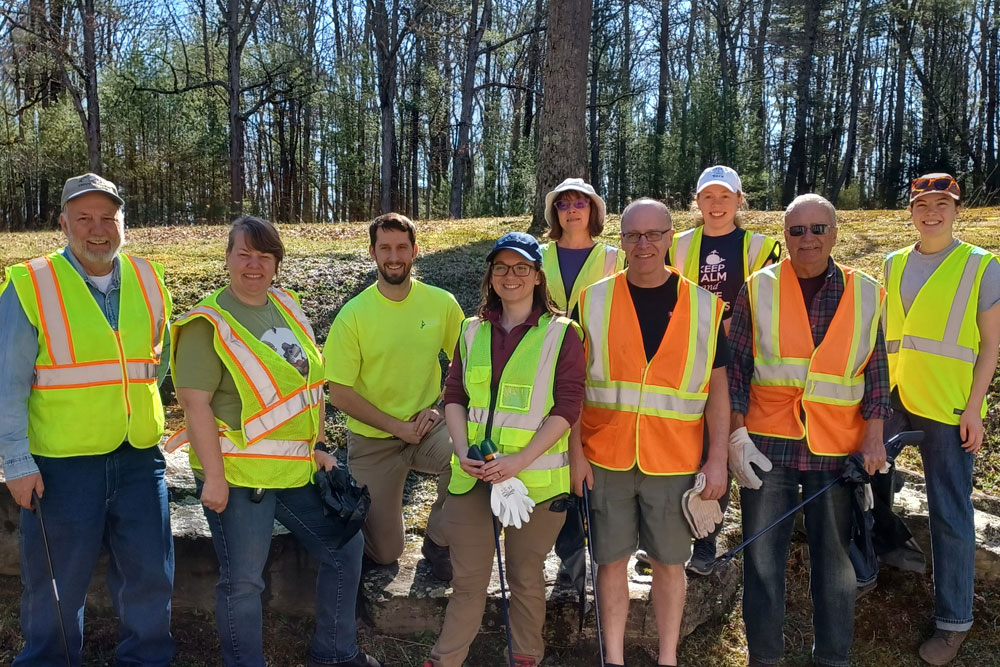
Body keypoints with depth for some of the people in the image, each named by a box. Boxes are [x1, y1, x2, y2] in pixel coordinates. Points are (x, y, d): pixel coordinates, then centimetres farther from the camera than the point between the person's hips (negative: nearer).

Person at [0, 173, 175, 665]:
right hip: (61, 462, -4)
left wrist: (135, 397, 9)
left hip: (140, 456, 4)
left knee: (150, 572, 13)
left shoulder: (148, 279, 6)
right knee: (57, 581, 10)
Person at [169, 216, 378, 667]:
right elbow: (195, 402, -17)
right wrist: (213, 477, -20)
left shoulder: (288, 307, 8)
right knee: (242, 581, 3)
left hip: (297, 469, 7)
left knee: (344, 545, 14)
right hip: (237, 476, -7)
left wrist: (319, 448, 12)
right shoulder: (210, 323, -12)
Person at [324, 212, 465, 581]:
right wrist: (398, 426, -14)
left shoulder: (442, 303, -6)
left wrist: (441, 409, -10)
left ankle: (438, 542, -4)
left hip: (428, 428, 1)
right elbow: (340, 393, -10)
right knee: (383, 553, 3)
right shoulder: (353, 315, -12)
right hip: (372, 440, -1)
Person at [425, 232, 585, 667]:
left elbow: (567, 407, -9)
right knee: (467, 577, 10)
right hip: (473, 474, 3)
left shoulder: (561, 333, -3)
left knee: (525, 577, 11)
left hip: (535, 477, -3)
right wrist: (463, 450, -7)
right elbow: (454, 396, 9)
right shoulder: (472, 332, 10)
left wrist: (520, 459, -18)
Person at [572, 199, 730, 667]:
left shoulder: (704, 306, 1)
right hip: (606, 458, 0)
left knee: (669, 562, 11)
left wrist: (718, 458, -2)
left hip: (674, 461, 0)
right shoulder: (593, 301, 0)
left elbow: (717, 388, 3)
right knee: (612, 560, 10)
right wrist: (576, 452, -4)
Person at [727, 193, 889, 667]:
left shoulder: (865, 294, 5)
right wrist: (737, 431, -5)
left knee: (834, 557, 11)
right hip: (767, 442, -1)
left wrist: (874, 434, 0)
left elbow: (875, 370, 7)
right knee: (762, 555, 6)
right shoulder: (758, 289, 2)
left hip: (837, 447, 1)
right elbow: (736, 365, 1)